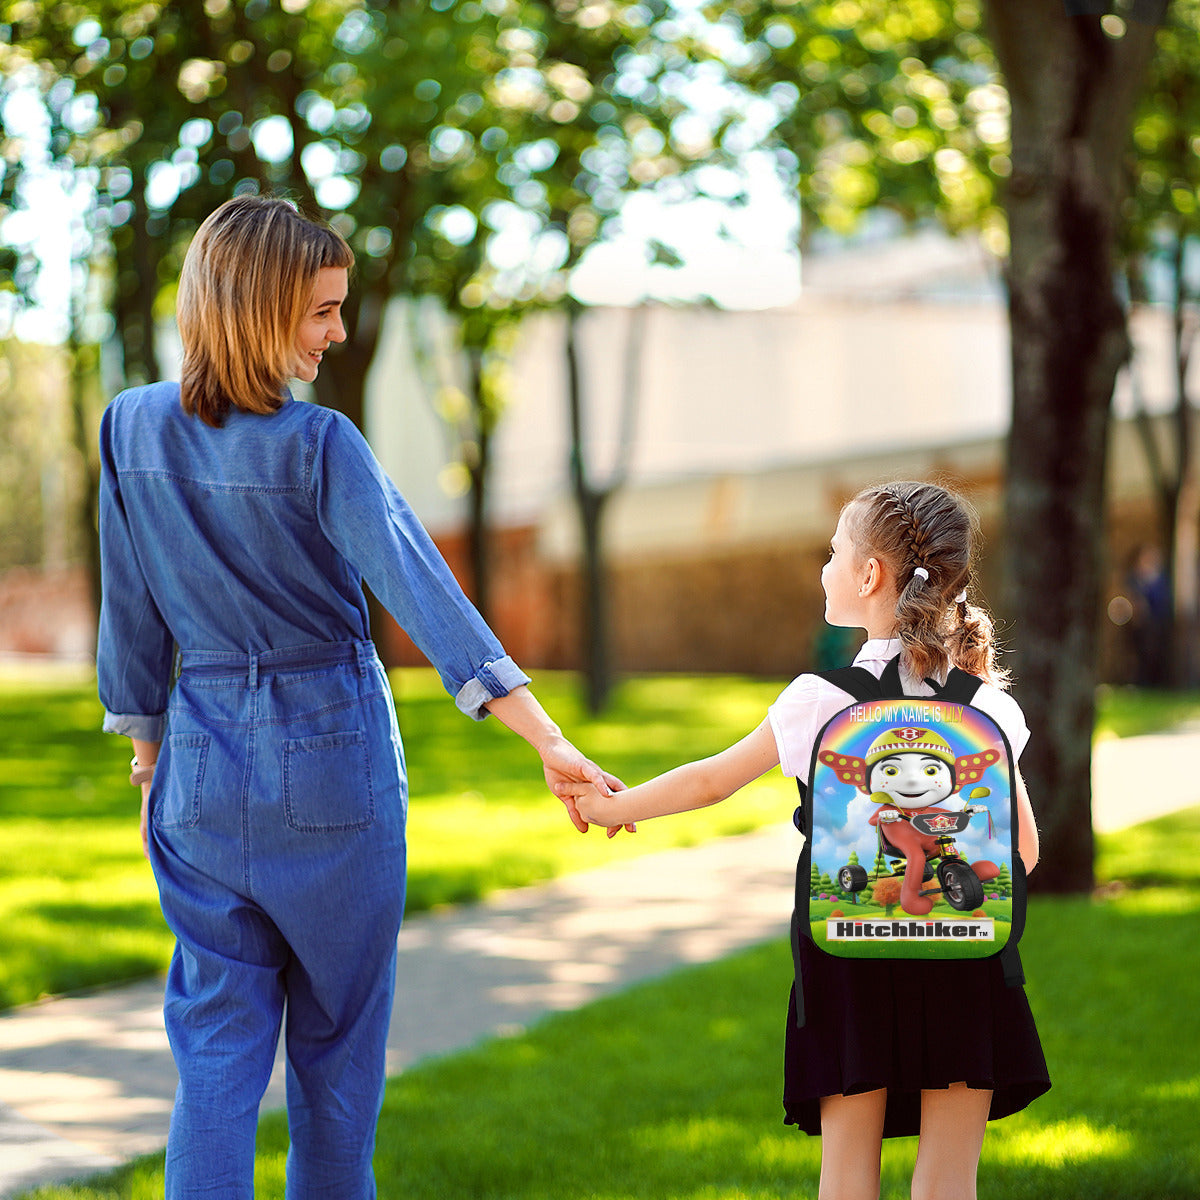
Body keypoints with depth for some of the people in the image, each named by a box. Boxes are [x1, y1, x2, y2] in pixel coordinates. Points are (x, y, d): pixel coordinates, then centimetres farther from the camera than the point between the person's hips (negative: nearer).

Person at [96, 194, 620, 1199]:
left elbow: (131, 614, 5)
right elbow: (422, 591, -24)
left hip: (204, 761, 3)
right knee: (339, 1034, 13)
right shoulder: (318, 446, -15)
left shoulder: (134, 428, -2)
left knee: (218, 1041, 7)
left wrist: (148, 753, 17)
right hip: (331, 758, -3)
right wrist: (549, 742, -28)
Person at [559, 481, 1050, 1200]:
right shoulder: (984, 701, 1)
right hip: (963, 952, 2)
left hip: (850, 944, -1)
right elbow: (1023, 847, 4)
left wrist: (613, 808, 18)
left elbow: (712, 781, 4)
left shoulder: (824, 697, -5)